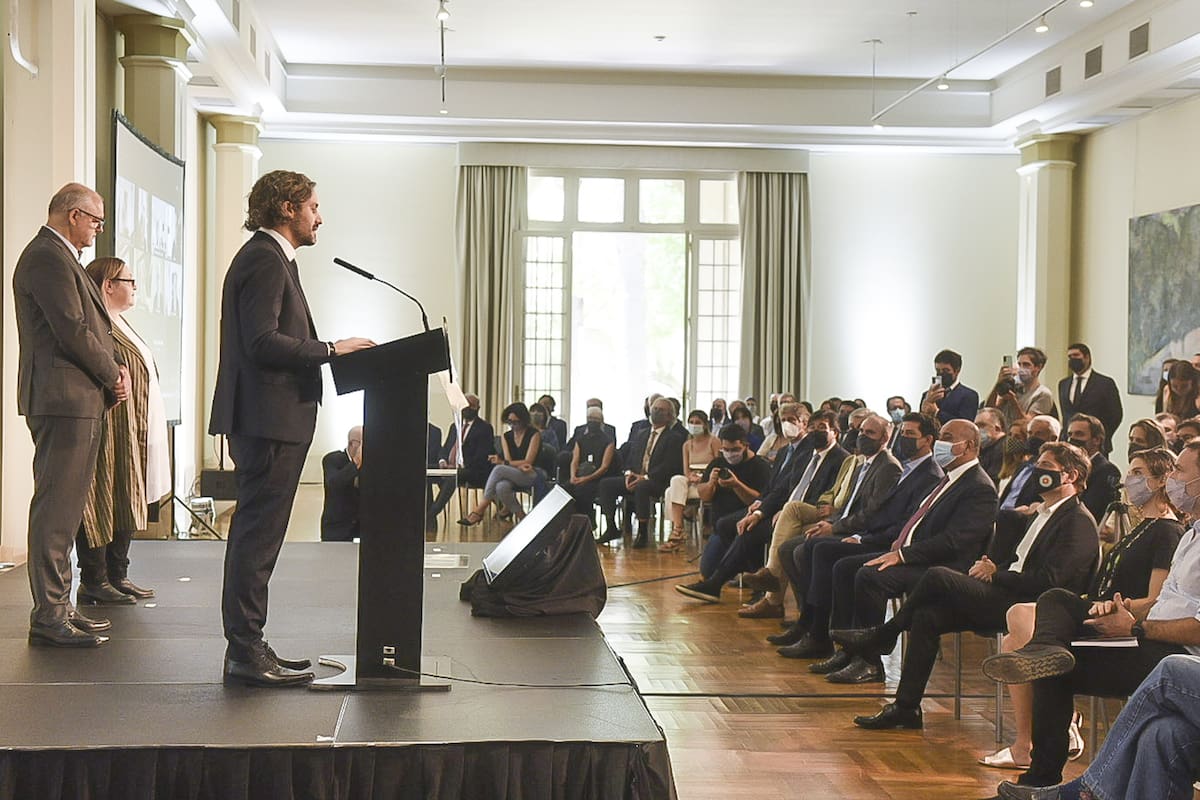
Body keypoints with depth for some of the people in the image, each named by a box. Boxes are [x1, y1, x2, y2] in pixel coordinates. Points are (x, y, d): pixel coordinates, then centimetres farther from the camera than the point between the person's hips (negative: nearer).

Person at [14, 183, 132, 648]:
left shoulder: (58, 257, 21)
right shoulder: (47, 258, -13)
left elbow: (87, 327, 22)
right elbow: (73, 331, -19)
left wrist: (112, 370, 6)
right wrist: (113, 374, -6)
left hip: (78, 401, 11)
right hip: (63, 399, -11)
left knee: (65, 508, 14)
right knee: (56, 509, -9)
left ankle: (58, 607, 21)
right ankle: (49, 617, -6)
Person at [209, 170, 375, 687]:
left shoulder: (270, 257, 21)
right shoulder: (265, 260, -12)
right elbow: (261, 342, -21)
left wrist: (326, 353, 13)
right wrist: (330, 350, -15)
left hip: (271, 420, 11)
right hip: (269, 418, -11)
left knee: (255, 536, 13)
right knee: (257, 538, -7)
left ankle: (248, 648, 20)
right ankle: (246, 654, -3)